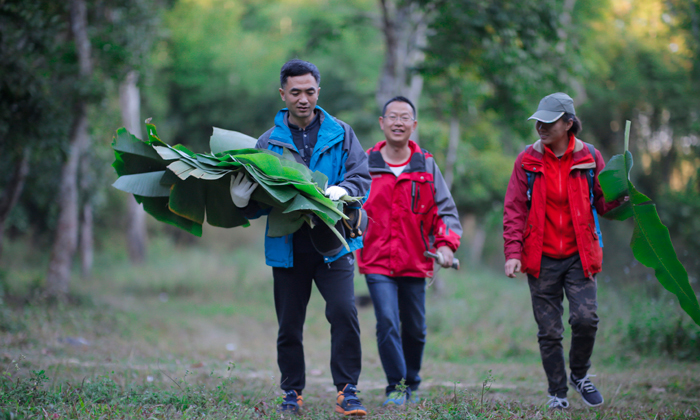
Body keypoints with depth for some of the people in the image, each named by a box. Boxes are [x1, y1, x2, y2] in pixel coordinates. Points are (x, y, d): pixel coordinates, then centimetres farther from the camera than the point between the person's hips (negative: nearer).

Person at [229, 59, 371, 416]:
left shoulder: (340, 134, 6)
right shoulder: (268, 142, 8)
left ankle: (347, 390, -7)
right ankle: (292, 393, 23)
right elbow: (260, 202, 6)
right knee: (289, 325, 7)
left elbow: (362, 177, -1)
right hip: (288, 246, 2)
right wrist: (242, 200, -18)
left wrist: (341, 190, -24)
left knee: (343, 312, -16)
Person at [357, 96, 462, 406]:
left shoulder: (426, 166, 5)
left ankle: (412, 383, 32)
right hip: (377, 262, -2)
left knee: (415, 329, 11)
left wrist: (446, 243, -8)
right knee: (387, 324, -15)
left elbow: (445, 209, 7)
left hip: (414, 262, 2)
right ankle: (396, 385, 0)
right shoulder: (365, 164, 2)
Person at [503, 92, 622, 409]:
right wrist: (513, 252, -10)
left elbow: (601, 203, 9)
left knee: (585, 318, -14)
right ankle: (557, 393, 15)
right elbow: (514, 211, 1)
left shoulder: (589, 158, 2)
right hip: (541, 258, 0)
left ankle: (580, 374, 14)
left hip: (579, 255, 0)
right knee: (549, 330, 1)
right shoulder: (527, 161, 1)